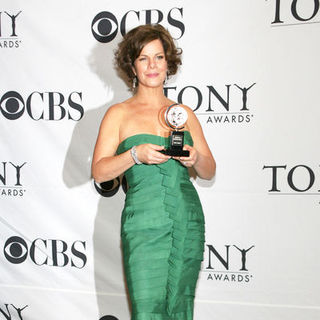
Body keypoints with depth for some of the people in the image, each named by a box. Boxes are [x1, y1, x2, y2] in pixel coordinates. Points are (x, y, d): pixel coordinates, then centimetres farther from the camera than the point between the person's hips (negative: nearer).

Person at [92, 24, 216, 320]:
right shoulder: (119, 114, 2)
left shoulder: (183, 113, 10)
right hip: (144, 223, -3)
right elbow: (99, 171, -4)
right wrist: (135, 154, -18)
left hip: (188, 221, 3)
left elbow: (210, 171, 12)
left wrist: (195, 158, -9)